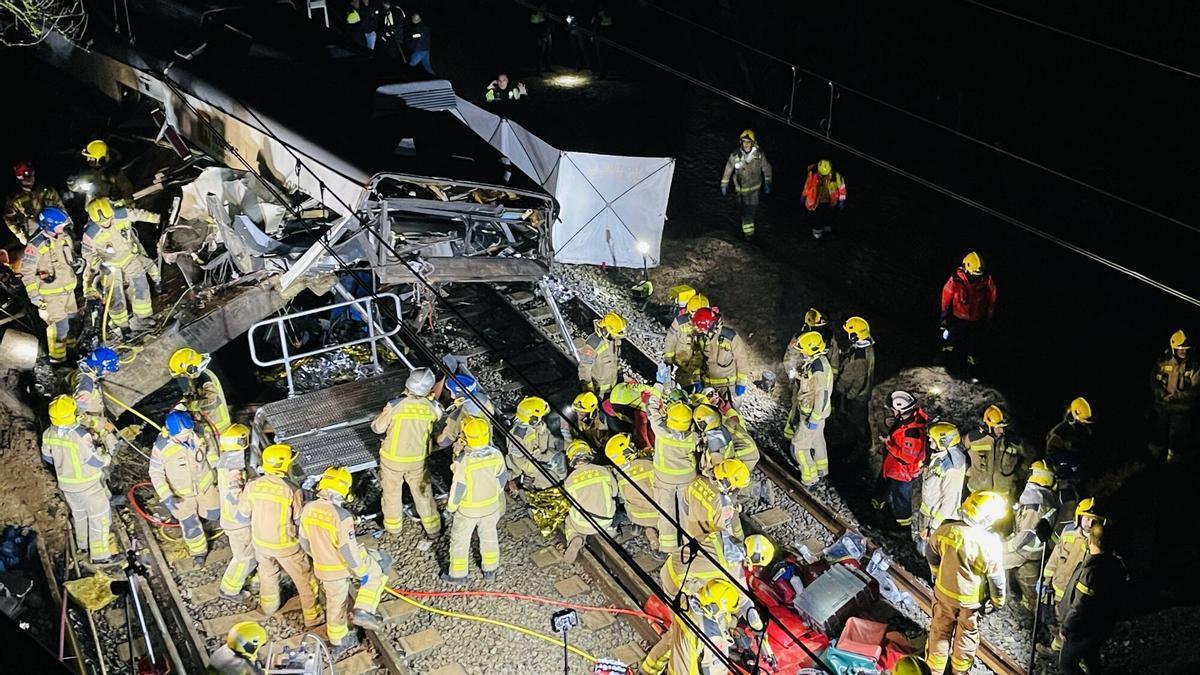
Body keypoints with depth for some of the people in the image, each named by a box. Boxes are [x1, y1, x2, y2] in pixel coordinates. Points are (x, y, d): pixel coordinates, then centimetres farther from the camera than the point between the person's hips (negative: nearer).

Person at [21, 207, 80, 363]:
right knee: (59, 325, -6)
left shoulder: (64, 237, -2)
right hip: (52, 294, -7)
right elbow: (27, 271, -17)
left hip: (68, 288, 7)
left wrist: (76, 263, 0)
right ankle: (57, 357, 8)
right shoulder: (35, 246, -23)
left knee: (72, 318, 20)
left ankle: (71, 344, 43)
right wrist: (33, 294, -18)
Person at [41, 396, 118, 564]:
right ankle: (100, 554, 19)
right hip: (88, 485, -6)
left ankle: (83, 543, 47)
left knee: (78, 513, 28)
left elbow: (47, 458, 3)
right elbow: (96, 460, -24)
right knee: (99, 517, 11)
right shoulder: (81, 436, -33)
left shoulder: (48, 434, -14)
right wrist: (107, 459, -2)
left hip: (66, 484, 6)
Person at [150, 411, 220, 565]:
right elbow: (156, 473, -19)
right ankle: (198, 551, 37)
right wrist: (166, 496, -24)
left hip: (203, 483, 3)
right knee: (190, 524, 10)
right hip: (180, 491, -3)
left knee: (213, 514, 21)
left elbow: (209, 447, 0)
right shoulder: (161, 446, -32)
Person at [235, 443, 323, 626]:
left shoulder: (252, 486, -17)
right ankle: (312, 617, 31)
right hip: (285, 545, -4)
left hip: (261, 542, 4)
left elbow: (242, 518, -6)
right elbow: (301, 522, -16)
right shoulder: (292, 490, -28)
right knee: (304, 578, 18)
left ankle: (268, 607, 53)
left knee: (267, 573, 31)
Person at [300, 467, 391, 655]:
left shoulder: (308, 509, -10)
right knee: (381, 565, 19)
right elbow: (349, 550, -25)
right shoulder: (341, 516, -30)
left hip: (323, 568, 6)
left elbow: (305, 542, 4)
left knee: (335, 601, 27)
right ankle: (363, 611, 12)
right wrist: (362, 572, -10)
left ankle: (338, 642, 45)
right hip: (344, 565, -6)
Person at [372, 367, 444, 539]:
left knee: (392, 492, 22)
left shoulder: (395, 405, -26)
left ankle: (393, 526, 40)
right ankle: (433, 529, 33)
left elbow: (377, 427, -12)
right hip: (418, 460, 2)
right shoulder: (432, 408, -18)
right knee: (422, 493, 21)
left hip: (392, 459, -2)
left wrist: (384, 413, 5)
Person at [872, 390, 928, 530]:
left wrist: (888, 443, -30)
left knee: (900, 496, 18)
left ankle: (904, 522, 44)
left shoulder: (912, 432, -41)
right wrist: (889, 424, -15)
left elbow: (908, 457, -33)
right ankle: (878, 504, 61)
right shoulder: (906, 416, -16)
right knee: (883, 484, 33)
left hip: (902, 471, -8)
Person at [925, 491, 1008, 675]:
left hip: (944, 592, 3)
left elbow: (931, 552, -2)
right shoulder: (989, 542, -30)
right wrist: (999, 601, 1)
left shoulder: (946, 528, -20)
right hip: (971, 599, -2)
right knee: (967, 634, 23)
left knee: (940, 631, 23)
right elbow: (996, 577, -17)